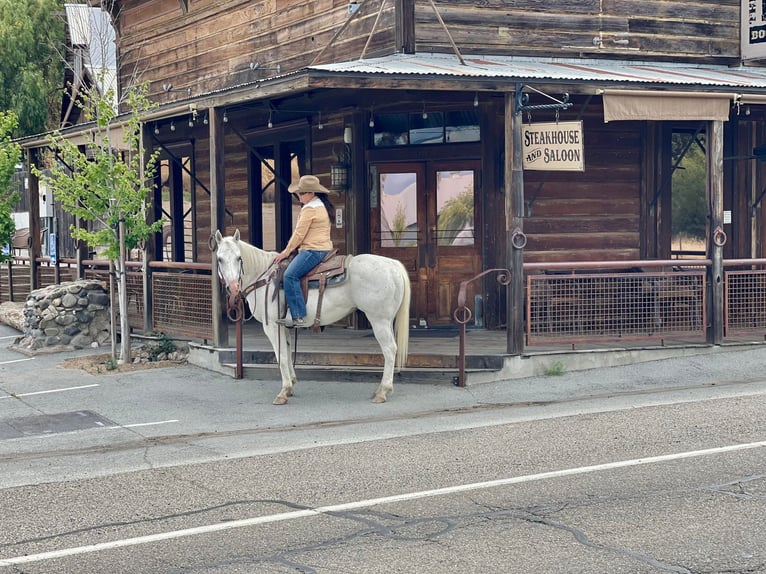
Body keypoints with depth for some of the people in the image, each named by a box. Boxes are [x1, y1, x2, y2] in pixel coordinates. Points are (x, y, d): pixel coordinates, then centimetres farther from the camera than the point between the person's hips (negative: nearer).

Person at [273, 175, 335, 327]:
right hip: (324, 249, 11)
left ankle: (298, 316, -28)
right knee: (290, 274, 16)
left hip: (313, 250, -11)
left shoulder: (309, 208, -11)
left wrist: (286, 252, -3)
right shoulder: (322, 206, 21)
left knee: (290, 275, -21)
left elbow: (299, 234, -12)